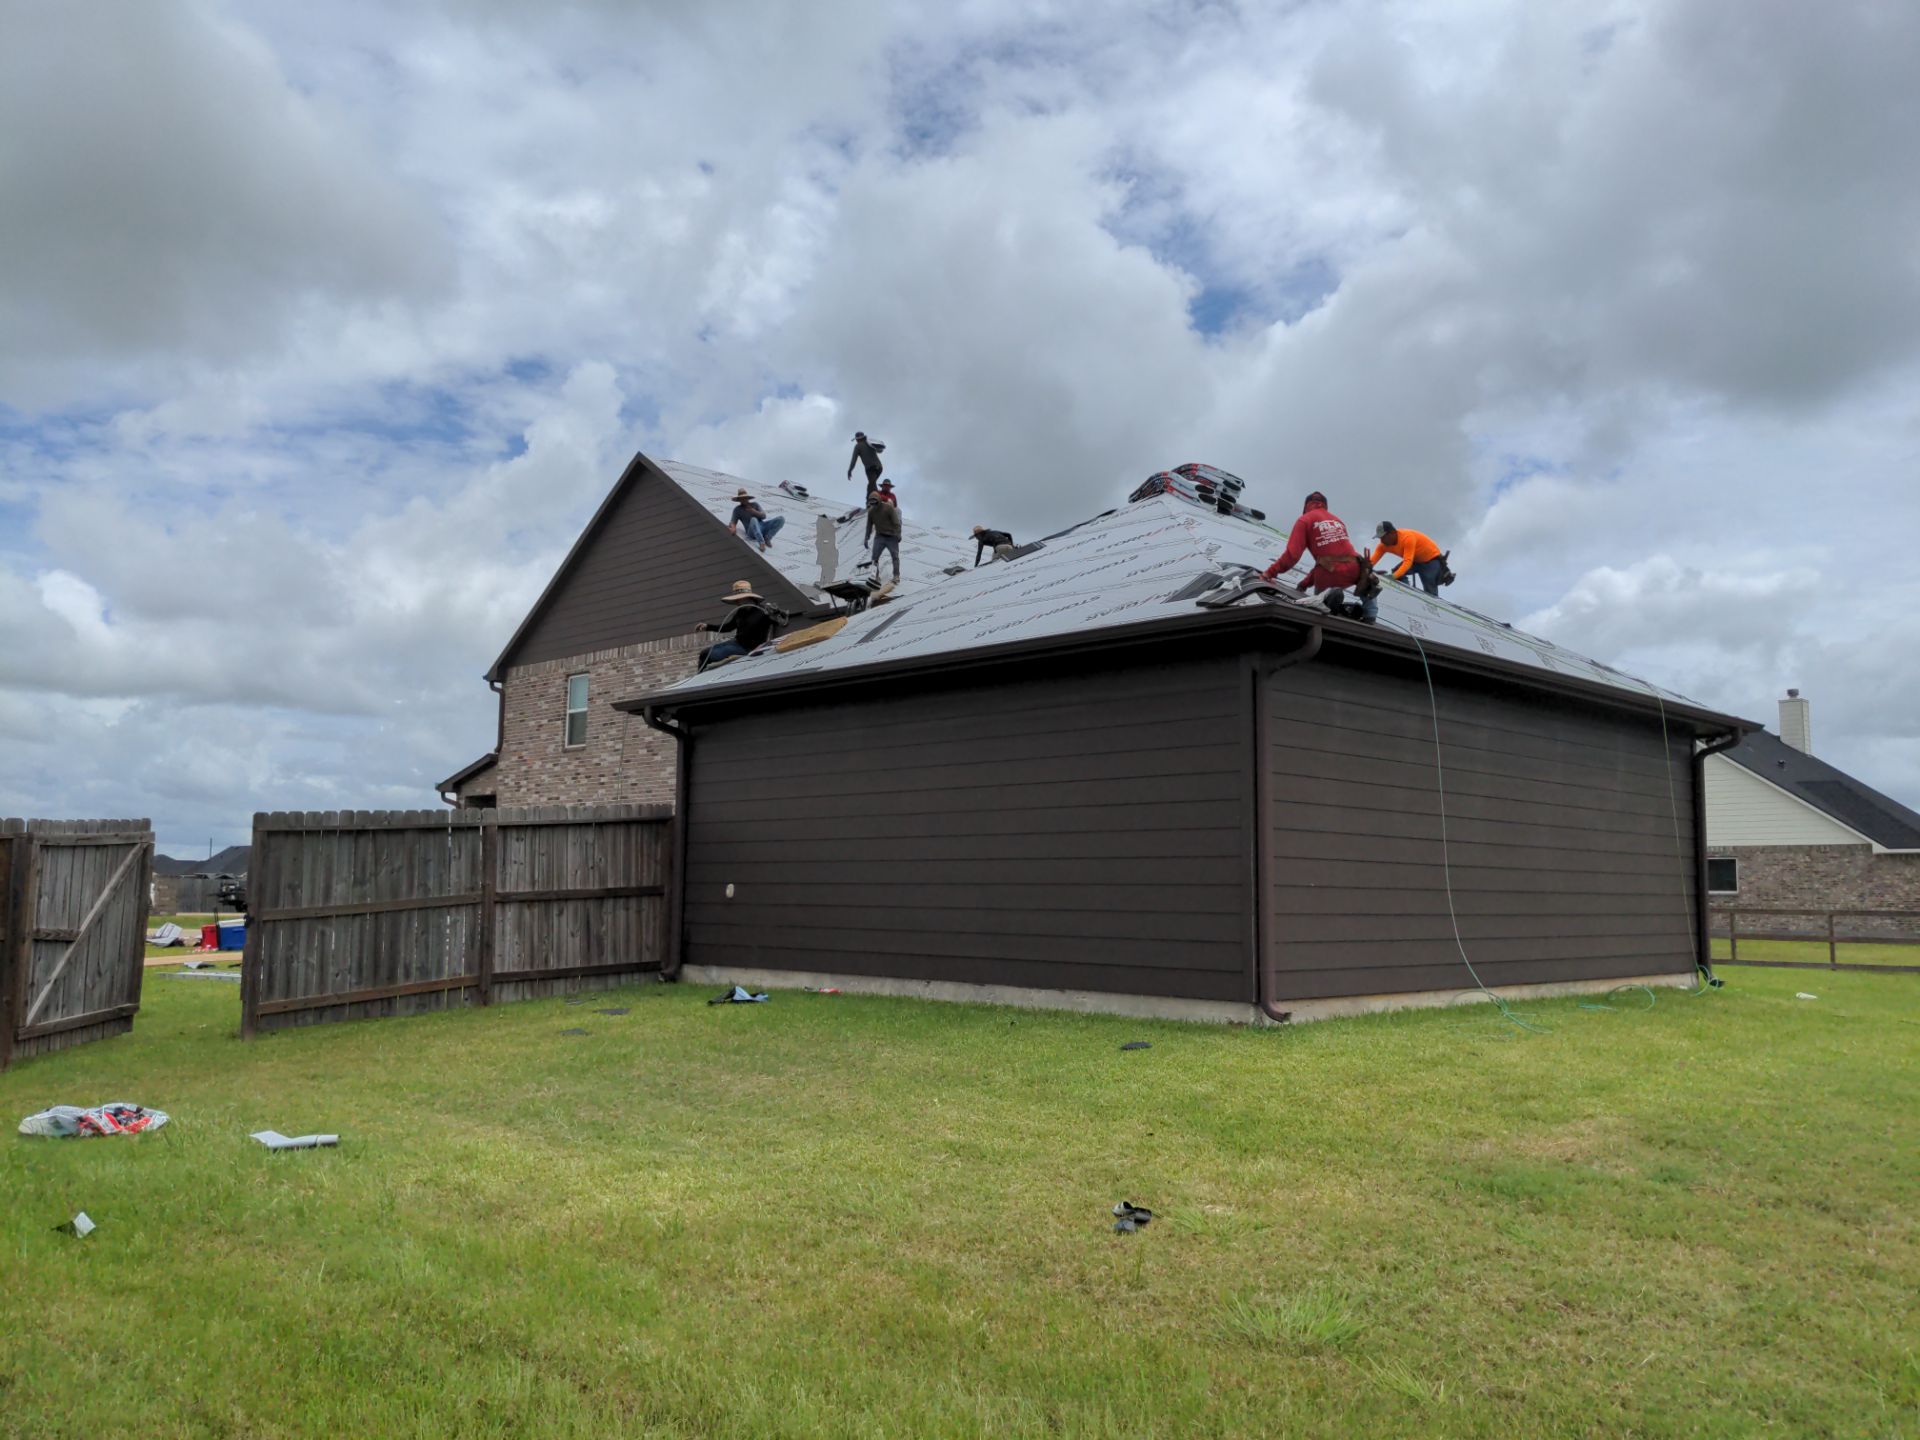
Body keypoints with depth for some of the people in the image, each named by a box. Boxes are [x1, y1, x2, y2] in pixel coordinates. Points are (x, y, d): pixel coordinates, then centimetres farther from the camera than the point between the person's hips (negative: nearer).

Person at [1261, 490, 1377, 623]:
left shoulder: (1305, 520, 8)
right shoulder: (1338, 520, 26)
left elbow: (1292, 554, -4)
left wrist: (1270, 572, 3)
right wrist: (1306, 583, 30)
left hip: (1330, 574, -3)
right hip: (1353, 570, 3)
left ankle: (1329, 595, -13)